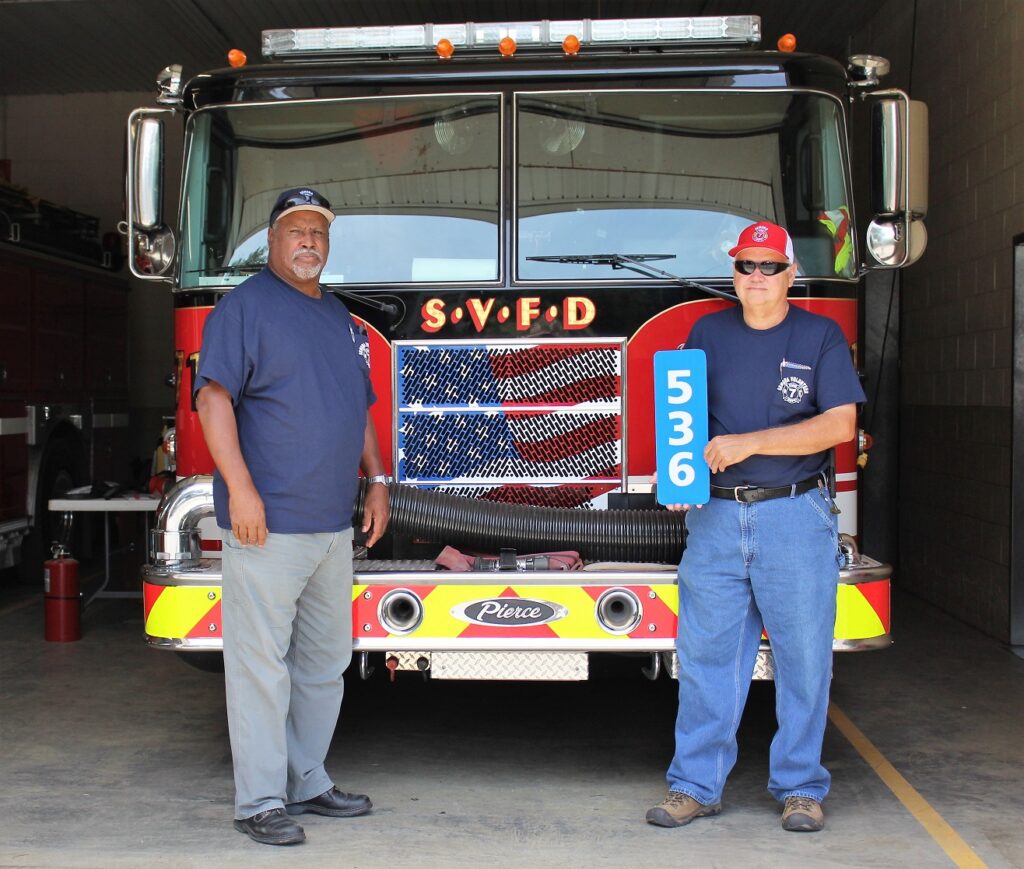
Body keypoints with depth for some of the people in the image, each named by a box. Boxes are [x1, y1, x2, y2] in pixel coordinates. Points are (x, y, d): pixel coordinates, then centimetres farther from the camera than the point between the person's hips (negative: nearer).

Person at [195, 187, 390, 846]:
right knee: (262, 662, -4)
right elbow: (214, 397, -13)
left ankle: (307, 783, 25)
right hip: (268, 523, -8)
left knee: (325, 662, 13)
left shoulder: (340, 317, 18)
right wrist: (241, 487, -21)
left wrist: (377, 480, 15)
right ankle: (260, 802, 4)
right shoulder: (247, 306, -4)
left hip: (333, 525, 8)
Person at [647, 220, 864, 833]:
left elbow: (839, 423, -8)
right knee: (706, 656, 4)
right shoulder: (709, 332, 10)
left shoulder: (821, 336, 1)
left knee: (803, 659, 4)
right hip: (716, 517, 2)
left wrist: (748, 443, -15)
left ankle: (801, 787, 17)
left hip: (796, 517, -2)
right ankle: (697, 785, 13)